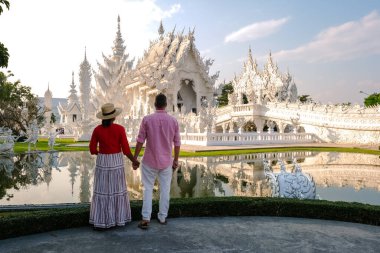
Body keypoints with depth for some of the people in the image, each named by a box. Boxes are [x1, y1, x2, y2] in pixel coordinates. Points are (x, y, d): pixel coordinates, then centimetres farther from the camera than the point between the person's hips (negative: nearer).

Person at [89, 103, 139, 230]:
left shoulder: (97, 130, -4)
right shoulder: (120, 129, -10)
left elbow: (92, 150, -1)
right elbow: (126, 150, -11)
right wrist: (134, 161, 6)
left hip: (102, 162, 1)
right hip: (116, 162, -1)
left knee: (101, 192, 9)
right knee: (117, 190, 12)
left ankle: (100, 222, 10)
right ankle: (119, 219, 19)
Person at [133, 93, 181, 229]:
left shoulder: (147, 119, -9)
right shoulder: (173, 121, -4)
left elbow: (140, 141, -8)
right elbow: (177, 143, 1)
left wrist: (134, 159, 2)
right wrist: (176, 159, 13)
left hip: (150, 161, -1)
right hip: (166, 162, 2)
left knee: (148, 189, 9)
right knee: (165, 189, 14)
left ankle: (145, 219, 7)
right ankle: (162, 217, 23)